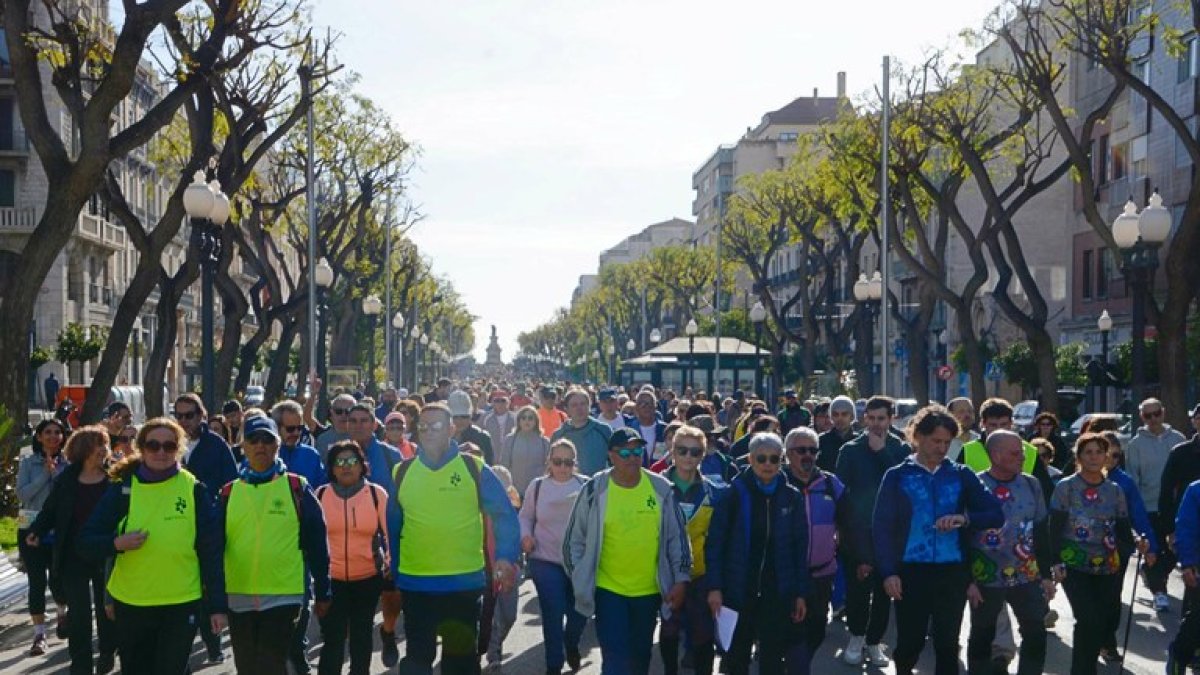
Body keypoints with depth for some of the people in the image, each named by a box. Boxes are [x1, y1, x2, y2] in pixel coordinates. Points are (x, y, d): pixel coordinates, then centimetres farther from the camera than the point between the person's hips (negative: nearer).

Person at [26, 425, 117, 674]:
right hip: (73, 557, 1)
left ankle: (108, 654, 33)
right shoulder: (67, 479, -1)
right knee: (79, 612, 0)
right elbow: (51, 509, 4)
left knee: (106, 608, 13)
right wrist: (37, 530, -12)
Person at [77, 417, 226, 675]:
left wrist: (217, 605, -4)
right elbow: (85, 543, 0)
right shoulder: (122, 489, 0)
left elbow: (211, 551, -2)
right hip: (130, 605, 2)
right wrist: (116, 543, -20)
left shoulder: (194, 490, -3)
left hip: (182, 605, -2)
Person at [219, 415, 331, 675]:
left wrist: (323, 592, 0)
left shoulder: (296, 488, -2)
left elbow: (317, 544, -1)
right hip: (238, 599, 4)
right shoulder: (229, 492, 6)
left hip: (283, 597, -4)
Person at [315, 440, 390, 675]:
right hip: (330, 577, 0)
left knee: (362, 635, 14)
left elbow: (390, 533, 2)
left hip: (368, 577, 0)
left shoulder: (377, 493, -5)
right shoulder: (321, 494, -2)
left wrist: (392, 566, 2)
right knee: (332, 637, -2)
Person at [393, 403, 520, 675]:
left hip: (465, 581, -1)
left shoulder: (474, 469, -4)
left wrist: (506, 557, -14)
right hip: (415, 583, 1)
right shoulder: (401, 472, 2)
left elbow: (505, 514, -2)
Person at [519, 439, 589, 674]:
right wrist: (525, 536, -8)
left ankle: (571, 645, 43)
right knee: (552, 615, -1)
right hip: (545, 562, 0)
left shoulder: (586, 485, -6)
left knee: (580, 612, 10)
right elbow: (526, 517, 10)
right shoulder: (537, 485, -1)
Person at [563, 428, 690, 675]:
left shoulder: (661, 488, -4)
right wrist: (581, 581, -1)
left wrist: (681, 580, 0)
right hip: (608, 589, -2)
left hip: (649, 591, 3)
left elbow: (677, 537, 3)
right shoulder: (595, 489, -9)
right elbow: (575, 539, 0)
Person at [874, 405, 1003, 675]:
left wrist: (964, 518, -16)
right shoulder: (897, 476, 1)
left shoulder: (961, 475, 6)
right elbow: (882, 527, -2)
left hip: (952, 572, 2)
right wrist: (888, 572, -11)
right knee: (910, 640, 3)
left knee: (947, 643, 8)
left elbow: (996, 515, 3)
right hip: (911, 571, -2)